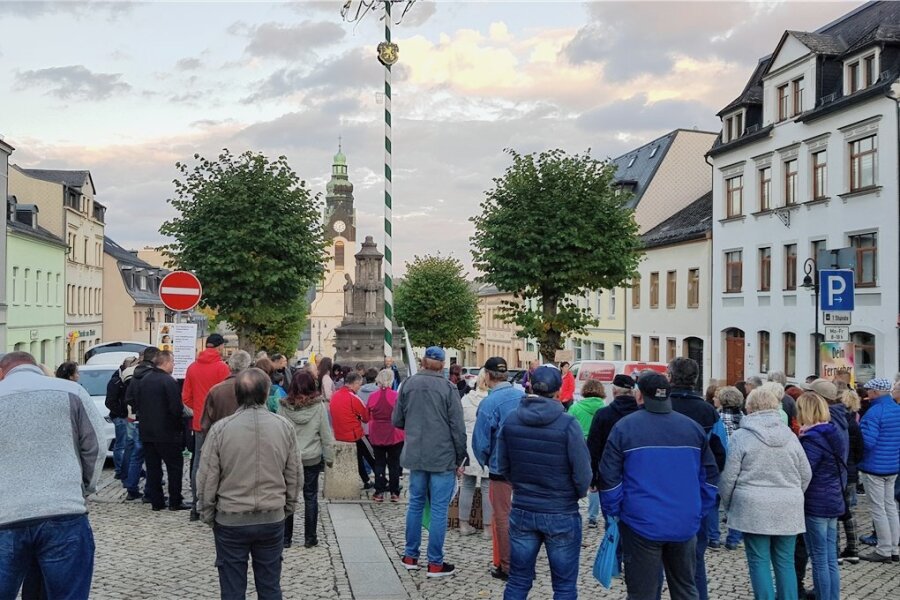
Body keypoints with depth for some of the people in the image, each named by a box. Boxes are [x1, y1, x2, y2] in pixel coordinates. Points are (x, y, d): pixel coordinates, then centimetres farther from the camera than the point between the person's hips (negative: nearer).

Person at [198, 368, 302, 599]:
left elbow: (206, 479, -6)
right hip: (273, 519, 2)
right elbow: (295, 476, 2)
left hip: (230, 520, -1)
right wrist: (288, 508, 16)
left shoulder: (220, 428, -12)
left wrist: (207, 514, 8)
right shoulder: (284, 426, -6)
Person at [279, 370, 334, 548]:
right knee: (310, 497, 10)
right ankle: (310, 538, 15)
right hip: (312, 459, -1)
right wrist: (329, 457, 6)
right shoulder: (319, 406, -11)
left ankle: (286, 538, 17)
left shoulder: (284, 407, -9)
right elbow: (326, 435, -5)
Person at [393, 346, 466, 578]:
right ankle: (435, 563, 8)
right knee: (439, 509, 3)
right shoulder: (448, 388, -12)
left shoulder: (408, 384, 0)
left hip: (415, 455, 4)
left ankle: (410, 556, 25)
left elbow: (397, 421, 7)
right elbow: (458, 427, -10)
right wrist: (460, 458, 1)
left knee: (415, 504, 16)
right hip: (443, 457, -4)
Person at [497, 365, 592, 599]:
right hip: (561, 515, -4)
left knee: (518, 581, 16)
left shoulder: (511, 420, -4)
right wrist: (578, 494, 8)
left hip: (522, 511, 4)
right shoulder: (567, 424, -17)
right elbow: (582, 472, -13)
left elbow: (503, 466, 4)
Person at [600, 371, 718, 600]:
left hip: (642, 525, -4)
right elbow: (710, 475, 10)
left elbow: (609, 476, -10)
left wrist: (613, 513, 1)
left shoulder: (624, 427, -7)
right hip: (686, 525, 4)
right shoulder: (693, 427, 6)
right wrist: (700, 511, 16)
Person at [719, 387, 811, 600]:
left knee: (759, 561, 4)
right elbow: (806, 474, 11)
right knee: (785, 562, 10)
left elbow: (728, 477, -6)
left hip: (754, 508, -4)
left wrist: (728, 504, 9)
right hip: (788, 508, 4)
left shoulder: (741, 436, -6)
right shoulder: (790, 435, 6)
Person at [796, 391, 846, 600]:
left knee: (819, 561, 0)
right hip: (833, 502, 9)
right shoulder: (833, 434, 10)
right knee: (831, 560, 13)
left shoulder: (813, 438, -18)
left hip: (815, 504, -9)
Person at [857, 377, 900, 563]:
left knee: (878, 509, 0)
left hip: (875, 468, -8)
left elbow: (867, 442, -26)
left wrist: (857, 427, -10)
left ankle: (884, 551, 5)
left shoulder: (874, 412, -20)